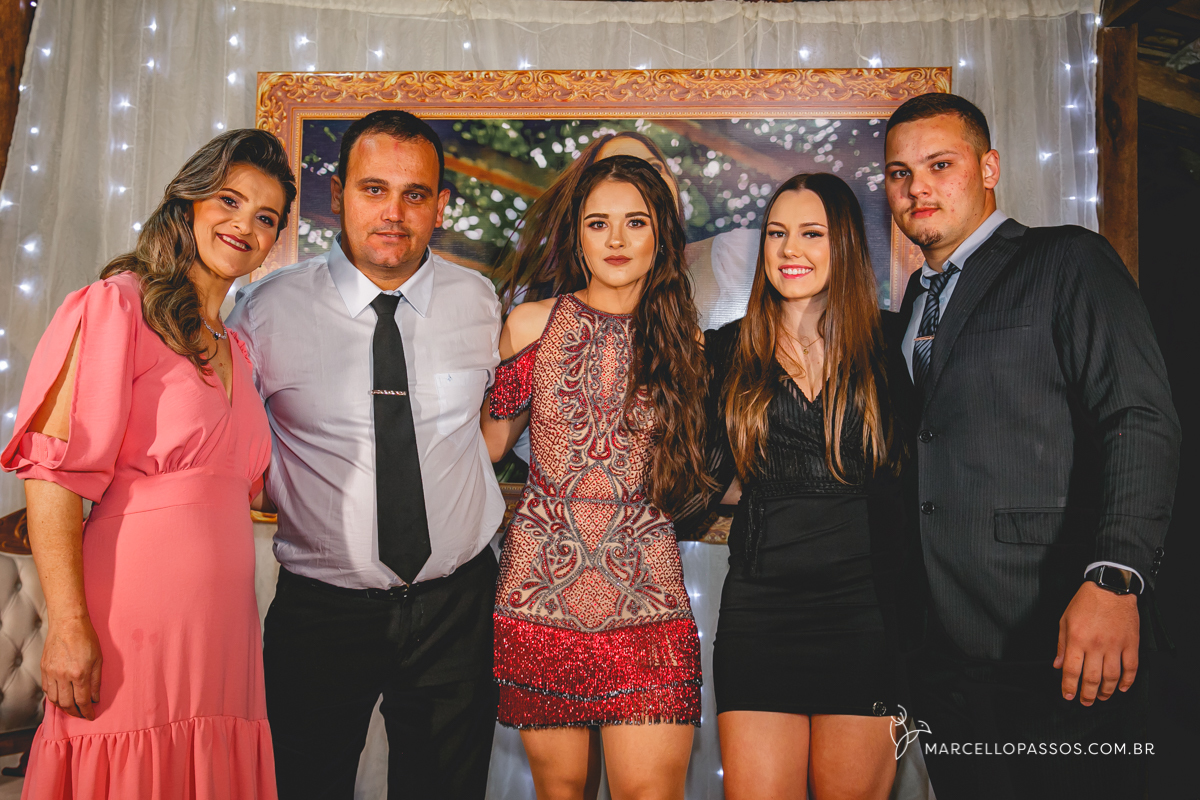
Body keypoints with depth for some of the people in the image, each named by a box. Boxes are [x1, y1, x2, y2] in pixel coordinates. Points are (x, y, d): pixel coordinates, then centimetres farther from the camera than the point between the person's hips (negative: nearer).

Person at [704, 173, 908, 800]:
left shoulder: (881, 354, 5)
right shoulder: (727, 353, 7)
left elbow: (903, 489, 6)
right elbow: (712, 482, 7)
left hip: (863, 610, 0)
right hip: (758, 612, 1)